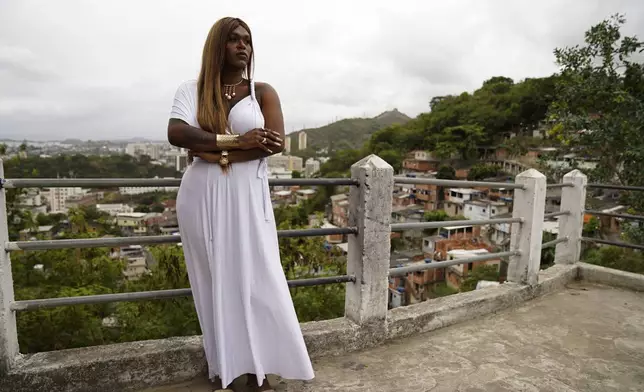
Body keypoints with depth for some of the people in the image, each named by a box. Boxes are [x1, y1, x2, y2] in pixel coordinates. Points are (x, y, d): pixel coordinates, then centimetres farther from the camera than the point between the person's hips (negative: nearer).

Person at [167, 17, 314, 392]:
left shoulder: (262, 91, 6)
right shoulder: (192, 90, 7)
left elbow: (277, 143, -10)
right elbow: (176, 134, -12)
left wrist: (216, 152, -13)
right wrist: (236, 141, -19)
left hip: (248, 197, -1)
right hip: (202, 198, 1)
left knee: (256, 281, 0)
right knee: (214, 281, 7)